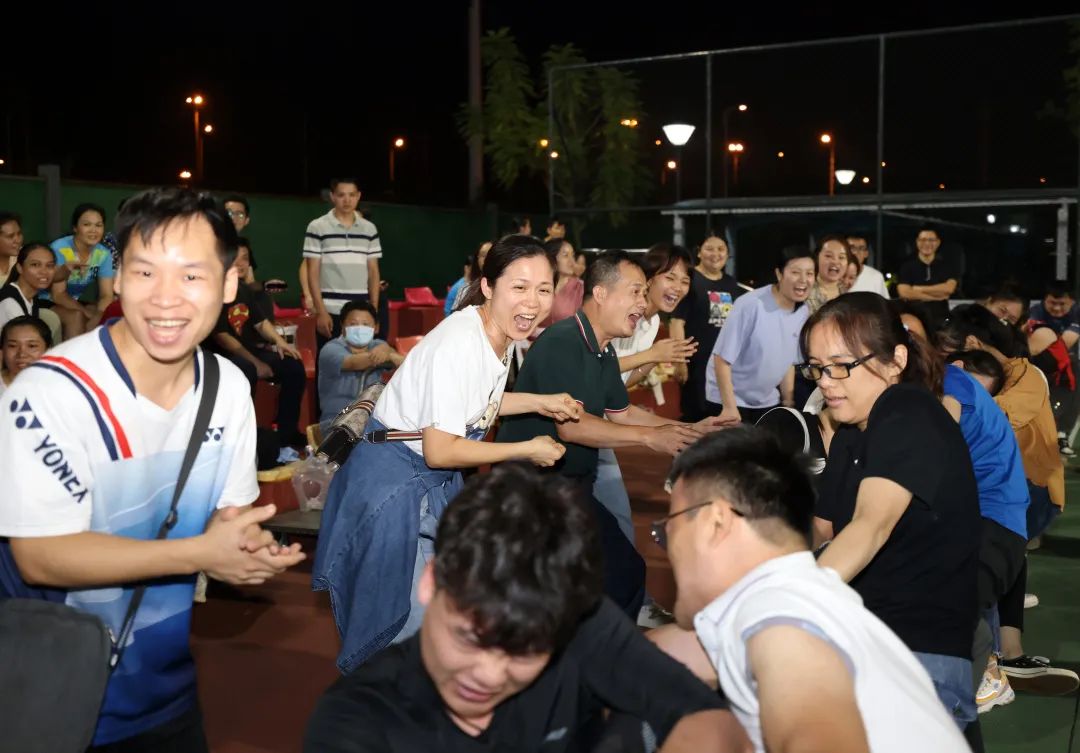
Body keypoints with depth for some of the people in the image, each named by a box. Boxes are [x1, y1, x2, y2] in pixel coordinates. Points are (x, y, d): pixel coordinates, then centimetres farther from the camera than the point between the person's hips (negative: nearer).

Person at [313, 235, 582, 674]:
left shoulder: (504, 334, -2)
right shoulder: (459, 343, -29)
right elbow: (440, 451, -27)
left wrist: (540, 402, 3)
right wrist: (526, 450, -19)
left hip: (439, 483, 9)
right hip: (396, 484, -9)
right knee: (401, 617, 3)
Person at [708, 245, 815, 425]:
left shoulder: (802, 312, -3)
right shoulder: (751, 305, -23)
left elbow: (789, 362, 9)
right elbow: (722, 358, -21)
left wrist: (789, 402, 10)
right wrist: (729, 406, -23)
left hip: (767, 402, 6)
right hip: (731, 400, -6)